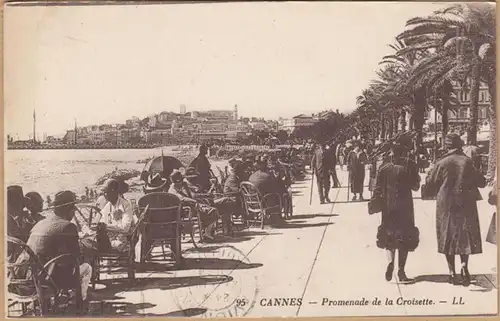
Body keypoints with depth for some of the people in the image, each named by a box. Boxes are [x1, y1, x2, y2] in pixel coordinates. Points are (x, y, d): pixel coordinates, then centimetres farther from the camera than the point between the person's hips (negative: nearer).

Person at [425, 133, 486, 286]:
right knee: (465, 236, 10)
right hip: (466, 205, 1)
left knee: (448, 237, 9)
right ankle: (464, 264, -13)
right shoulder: (468, 162, -4)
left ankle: (452, 272, 9)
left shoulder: (442, 163, -8)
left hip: (446, 206, -1)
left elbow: (430, 184, 0)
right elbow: (482, 182, 4)